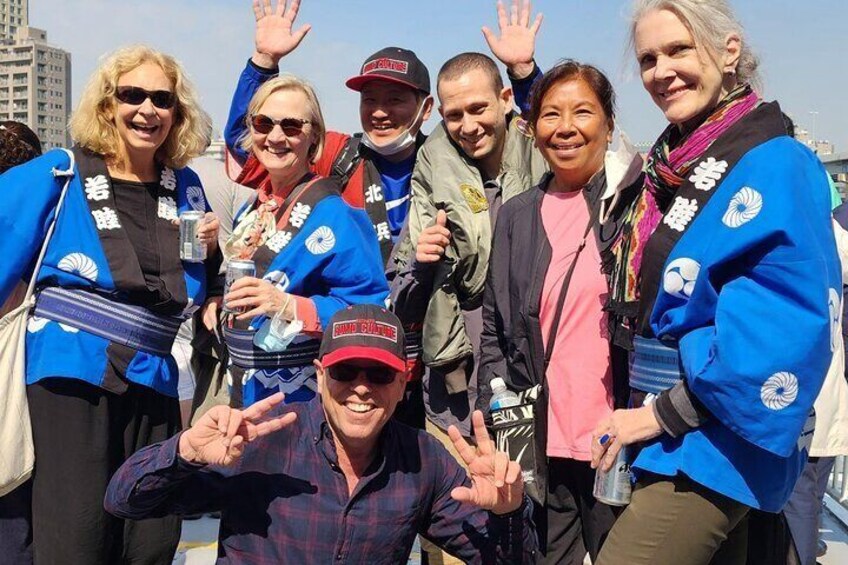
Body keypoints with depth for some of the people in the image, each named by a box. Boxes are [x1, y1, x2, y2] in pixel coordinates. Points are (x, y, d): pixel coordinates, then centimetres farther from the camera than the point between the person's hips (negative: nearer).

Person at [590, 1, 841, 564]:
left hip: (713, 443, -8)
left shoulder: (774, 165, -15)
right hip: (672, 436, 8)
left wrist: (666, 412, -17)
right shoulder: (666, 165, 10)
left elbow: (781, 328, -22)